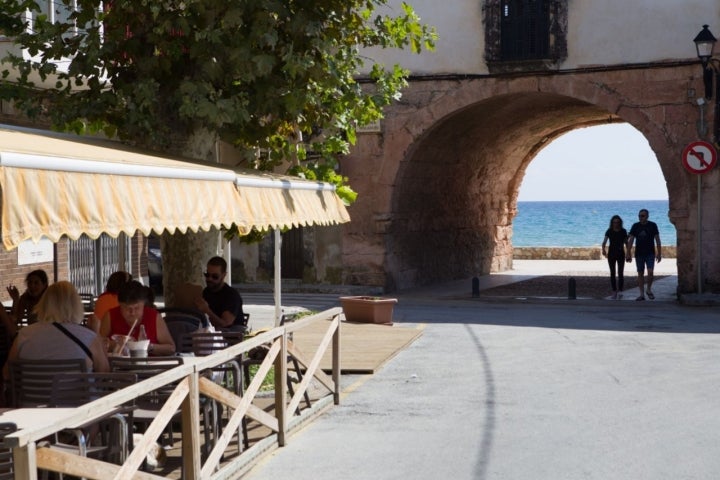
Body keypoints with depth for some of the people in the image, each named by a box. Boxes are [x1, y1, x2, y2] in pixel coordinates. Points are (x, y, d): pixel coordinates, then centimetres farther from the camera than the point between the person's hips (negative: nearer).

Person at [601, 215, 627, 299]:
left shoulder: (623, 231, 0)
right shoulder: (609, 231, -2)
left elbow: (626, 242, 8)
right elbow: (604, 242, -10)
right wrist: (603, 250, -29)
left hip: (621, 254, 0)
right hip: (611, 254, 1)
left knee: (620, 273, -10)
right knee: (612, 273, 4)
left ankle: (620, 291, -14)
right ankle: (614, 292, 12)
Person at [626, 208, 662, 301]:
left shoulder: (653, 225, -1)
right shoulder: (635, 226, 3)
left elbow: (657, 240, 2)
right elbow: (630, 240, 2)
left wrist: (659, 253, -2)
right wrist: (628, 253, -4)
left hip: (650, 253, -2)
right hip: (639, 254, 2)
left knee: (650, 272, -13)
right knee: (640, 273, 3)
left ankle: (649, 290, 10)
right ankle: (642, 294, 9)